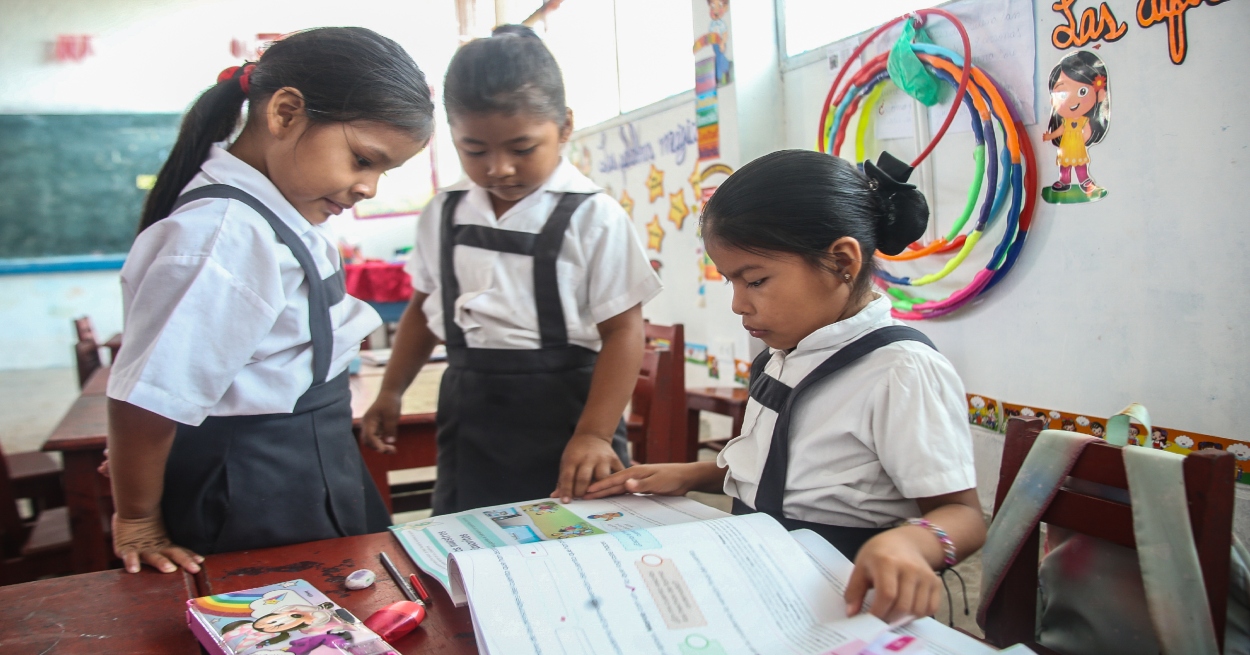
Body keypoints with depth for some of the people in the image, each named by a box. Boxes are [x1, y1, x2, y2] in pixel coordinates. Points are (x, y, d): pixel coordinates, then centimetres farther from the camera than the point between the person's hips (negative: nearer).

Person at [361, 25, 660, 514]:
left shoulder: (592, 218, -11)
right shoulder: (443, 216, 5)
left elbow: (623, 329, -13)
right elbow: (425, 306, 17)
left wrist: (594, 434, -20)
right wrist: (390, 392, 16)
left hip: (564, 413, -4)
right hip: (470, 419, 5)